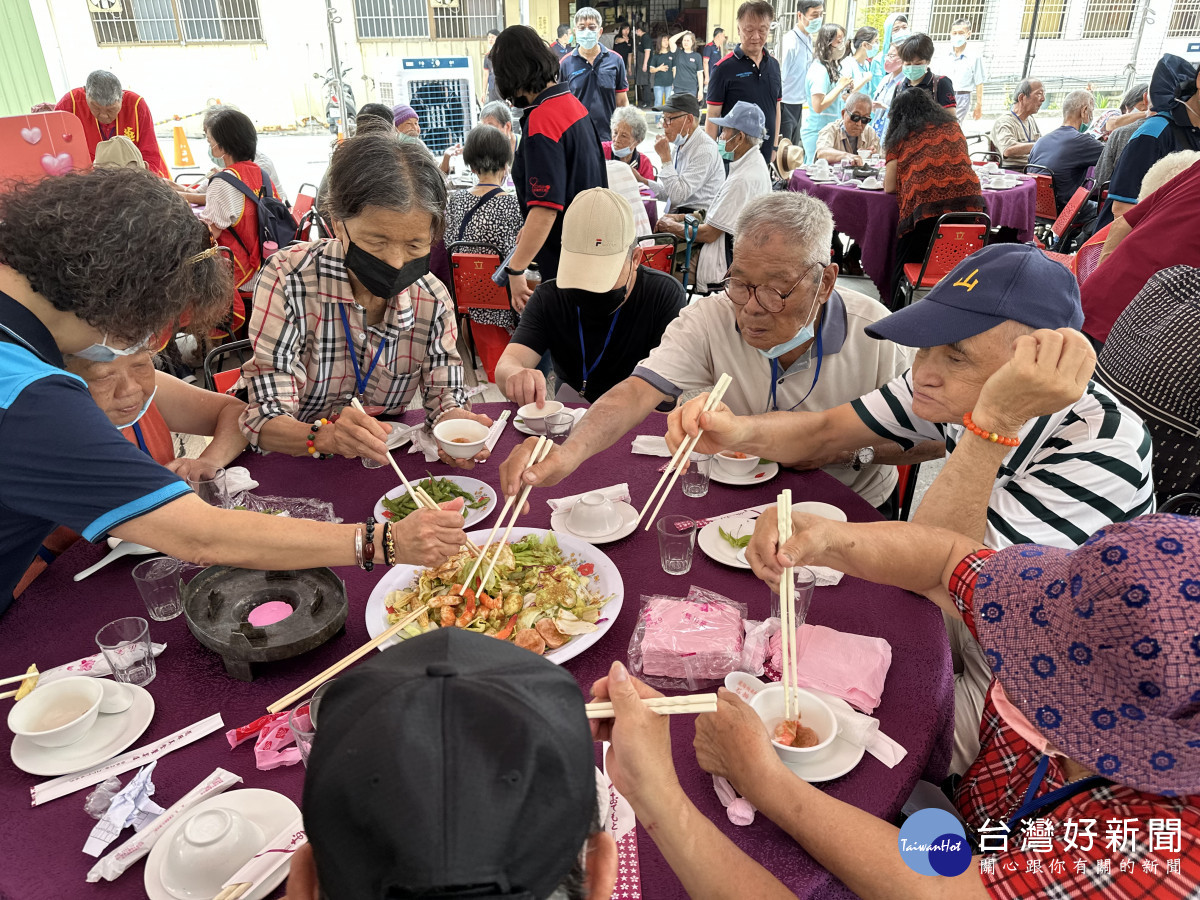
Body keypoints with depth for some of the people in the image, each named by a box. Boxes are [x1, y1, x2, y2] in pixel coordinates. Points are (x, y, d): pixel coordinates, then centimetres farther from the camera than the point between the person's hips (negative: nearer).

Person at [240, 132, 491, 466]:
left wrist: (454, 421, -27)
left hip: (387, 466, 3)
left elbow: (445, 395, -2)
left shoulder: (433, 300, -8)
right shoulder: (287, 279, -18)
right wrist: (325, 436, -42)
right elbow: (266, 420, -20)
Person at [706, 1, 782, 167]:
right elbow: (713, 116, -8)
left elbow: (776, 109, 16)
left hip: (765, 158, 5)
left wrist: (775, 147, 12)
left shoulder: (774, 65, 9)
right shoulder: (724, 67, -7)